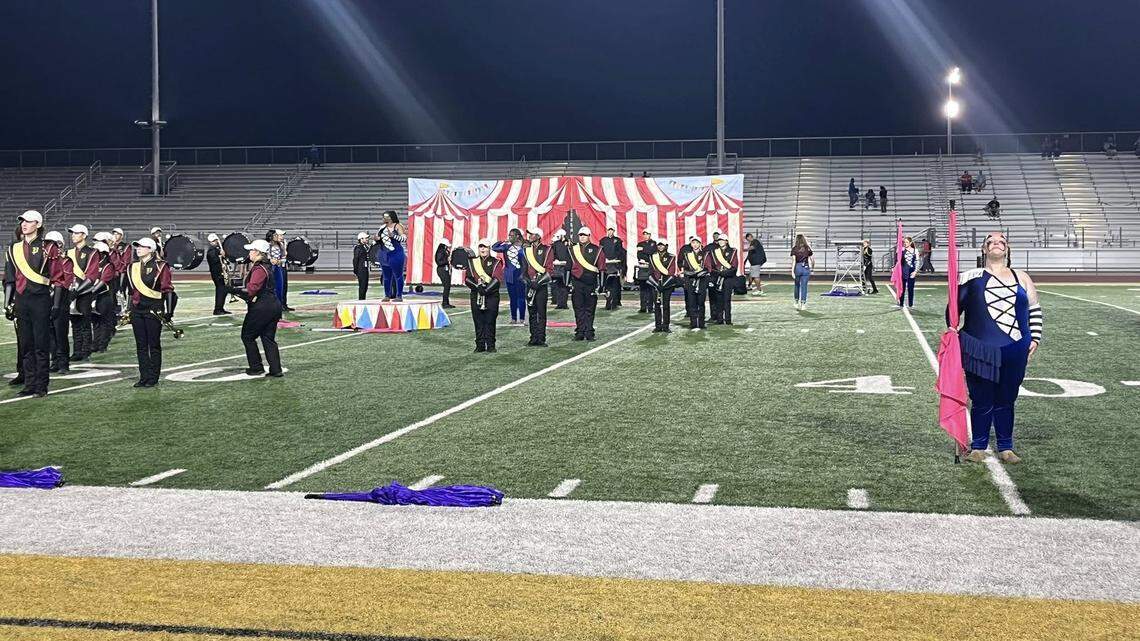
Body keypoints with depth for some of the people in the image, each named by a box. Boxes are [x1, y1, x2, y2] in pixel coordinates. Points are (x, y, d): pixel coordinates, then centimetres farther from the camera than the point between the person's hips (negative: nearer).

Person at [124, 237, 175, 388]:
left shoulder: (160, 266, -6)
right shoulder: (133, 267, 12)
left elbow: (167, 290, -8)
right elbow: (130, 290, 20)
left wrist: (168, 311, -12)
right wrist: (127, 309, 18)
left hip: (153, 309, -6)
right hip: (136, 310, 6)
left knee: (154, 344, 1)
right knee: (141, 345, 7)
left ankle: (153, 377, 7)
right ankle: (144, 377, 13)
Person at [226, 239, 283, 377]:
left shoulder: (258, 269, -17)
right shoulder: (267, 266, 14)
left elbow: (251, 290, -27)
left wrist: (234, 290, -29)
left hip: (261, 307, -9)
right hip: (274, 306, 9)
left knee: (248, 336, 6)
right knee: (268, 338, 11)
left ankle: (256, 368, 10)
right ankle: (276, 369, 6)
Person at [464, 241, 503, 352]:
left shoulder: (495, 263, 5)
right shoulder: (472, 262, 13)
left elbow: (497, 279, -8)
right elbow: (467, 279, 5)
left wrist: (486, 289, -19)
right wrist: (477, 286, -12)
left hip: (491, 296, -2)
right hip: (476, 296, 2)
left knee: (490, 321, -3)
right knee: (478, 321, 2)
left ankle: (490, 345, 2)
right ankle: (480, 345, 8)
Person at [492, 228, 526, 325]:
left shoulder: (523, 247, -5)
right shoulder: (507, 246, 10)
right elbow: (494, 248, 8)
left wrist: (523, 273, -15)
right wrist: (503, 241, 1)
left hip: (519, 276, -5)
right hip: (509, 275, 5)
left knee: (521, 297, -3)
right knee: (512, 298, 9)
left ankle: (522, 318, 2)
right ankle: (513, 318, 14)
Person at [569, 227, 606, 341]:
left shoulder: (596, 250, 4)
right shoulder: (573, 249, 9)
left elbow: (602, 269, 4)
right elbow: (568, 268, 13)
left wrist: (600, 284, -2)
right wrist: (567, 283, 8)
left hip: (591, 283, -1)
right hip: (576, 283, 1)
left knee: (590, 309, 3)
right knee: (578, 309, 2)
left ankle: (589, 333, 7)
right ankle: (580, 332, 6)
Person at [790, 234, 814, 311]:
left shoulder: (794, 249, -3)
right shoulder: (807, 248, 2)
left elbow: (793, 260, -9)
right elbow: (811, 259, 4)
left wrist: (792, 271, -11)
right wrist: (813, 266, 21)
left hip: (797, 267, 0)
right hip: (806, 267, 0)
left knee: (797, 285, 17)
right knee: (804, 286, 3)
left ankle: (797, 302, 26)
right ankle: (803, 303, 1)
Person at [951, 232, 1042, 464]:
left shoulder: (1021, 278, 11)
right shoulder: (972, 278, 3)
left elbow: (1034, 310, 16)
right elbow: (954, 306, 5)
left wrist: (1034, 338, 8)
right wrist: (952, 328, -10)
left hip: (1015, 351, 2)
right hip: (980, 351, -2)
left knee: (1006, 400, 10)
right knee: (982, 401, 3)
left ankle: (1006, 448, 21)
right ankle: (978, 447, 16)